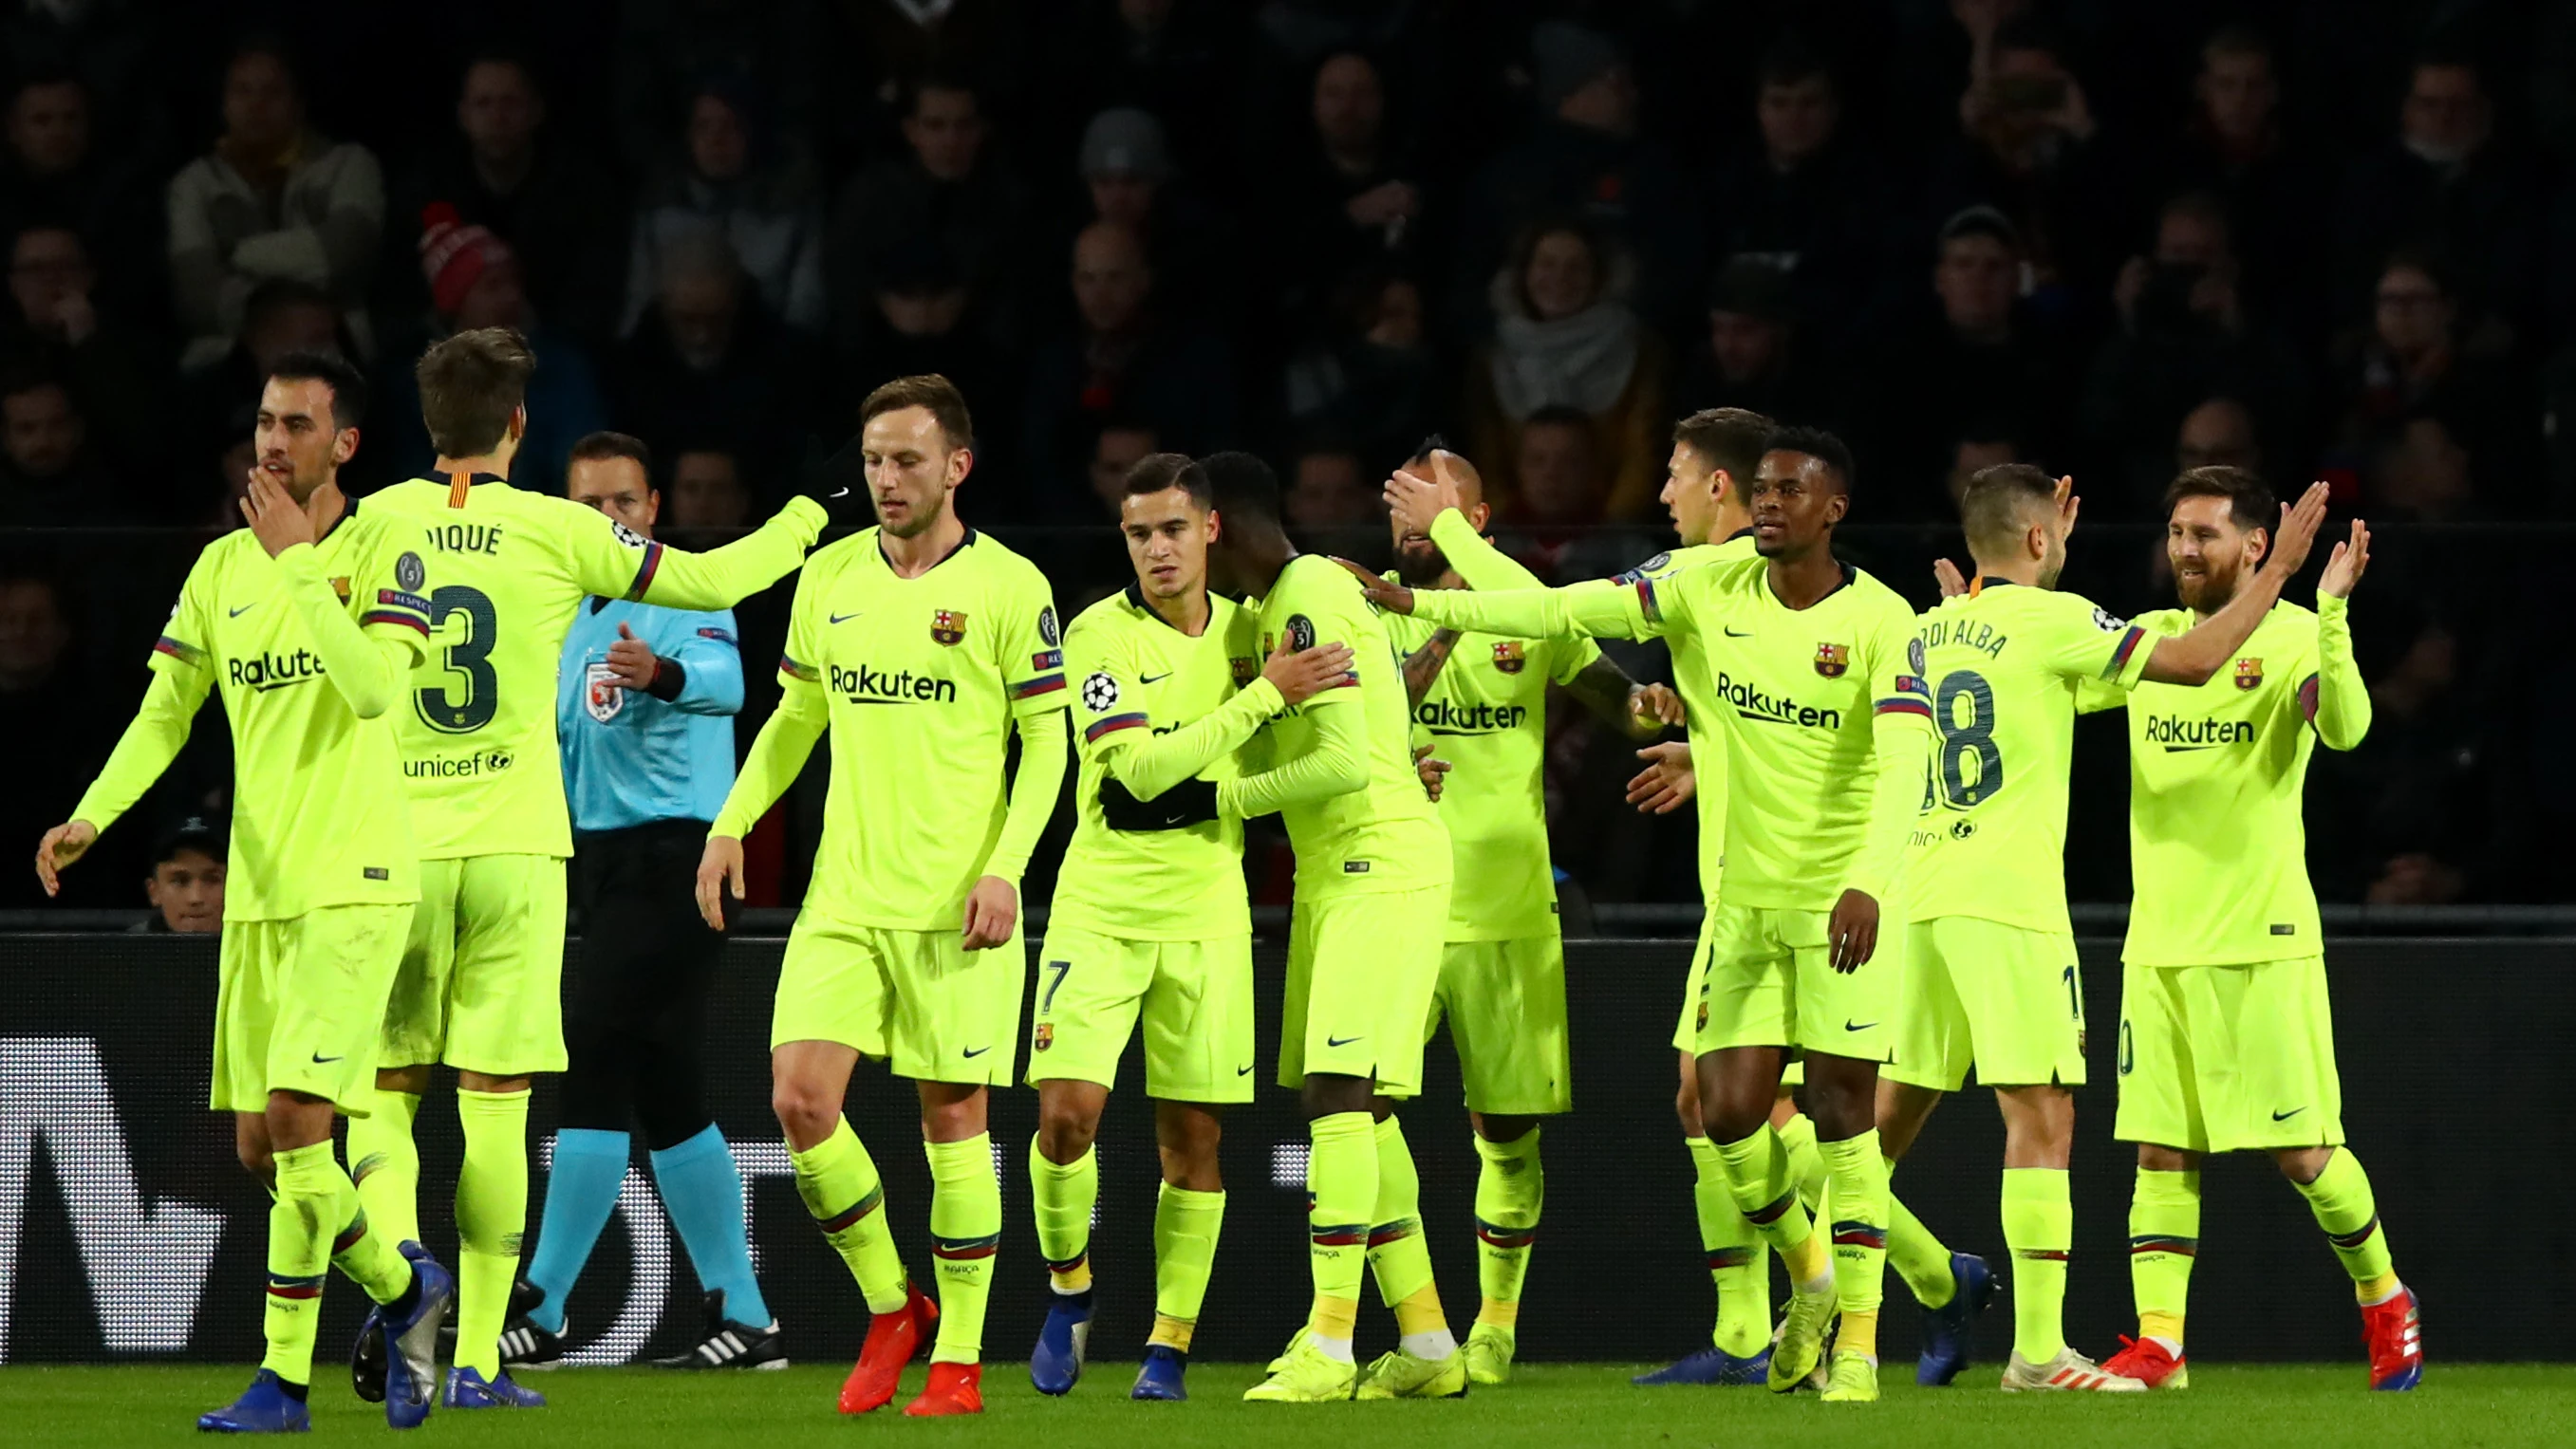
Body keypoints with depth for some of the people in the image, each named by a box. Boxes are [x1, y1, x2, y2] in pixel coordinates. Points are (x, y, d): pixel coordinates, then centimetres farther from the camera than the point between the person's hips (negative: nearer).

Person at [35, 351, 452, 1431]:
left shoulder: (383, 547, -5)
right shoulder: (222, 567, 12)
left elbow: (375, 686, -19)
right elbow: (166, 711, 9)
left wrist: (298, 562, -19)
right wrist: (92, 815, -6)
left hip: (353, 883, -6)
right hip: (257, 891, 6)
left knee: (297, 1119, -15)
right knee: (258, 1147, 6)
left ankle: (284, 1378, -5)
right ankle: (402, 1285, 24)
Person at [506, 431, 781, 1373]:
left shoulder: (683, 599, -10)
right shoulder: (576, 617, 16)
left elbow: (723, 679, -32)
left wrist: (662, 674, -51)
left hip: (671, 859, -9)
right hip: (605, 860, 9)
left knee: (595, 1065, -14)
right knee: (662, 1093, 9)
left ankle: (542, 1311, -13)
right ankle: (744, 1319, 13)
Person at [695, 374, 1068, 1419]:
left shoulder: (1010, 587, -4)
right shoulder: (829, 578, 9)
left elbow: (1046, 742, -3)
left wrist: (1004, 866, -14)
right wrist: (733, 822, 8)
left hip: (958, 903, -4)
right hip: (843, 895, 4)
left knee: (954, 1119, -1)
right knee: (800, 1100, -8)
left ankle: (958, 1358, 9)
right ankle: (889, 1308, 11)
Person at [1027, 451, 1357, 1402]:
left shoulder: (1246, 630, 5)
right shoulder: (1100, 634, -9)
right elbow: (1142, 768, -20)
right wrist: (1265, 694, -21)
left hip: (1206, 913, 3)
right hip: (1100, 904, -3)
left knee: (1194, 1135, 1)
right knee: (1067, 1112, -13)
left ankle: (1170, 1346, 10)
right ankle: (1069, 1291, 13)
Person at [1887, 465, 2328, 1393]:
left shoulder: (1929, 630, 14)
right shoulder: (2049, 620, -6)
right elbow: (2194, 661, -8)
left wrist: (2050, 549, 46)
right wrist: (2280, 568, 2)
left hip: (1918, 898, 7)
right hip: (2008, 905, -7)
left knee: (1887, 1117, 14)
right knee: (2041, 1118, -7)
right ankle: (2037, 1350, -12)